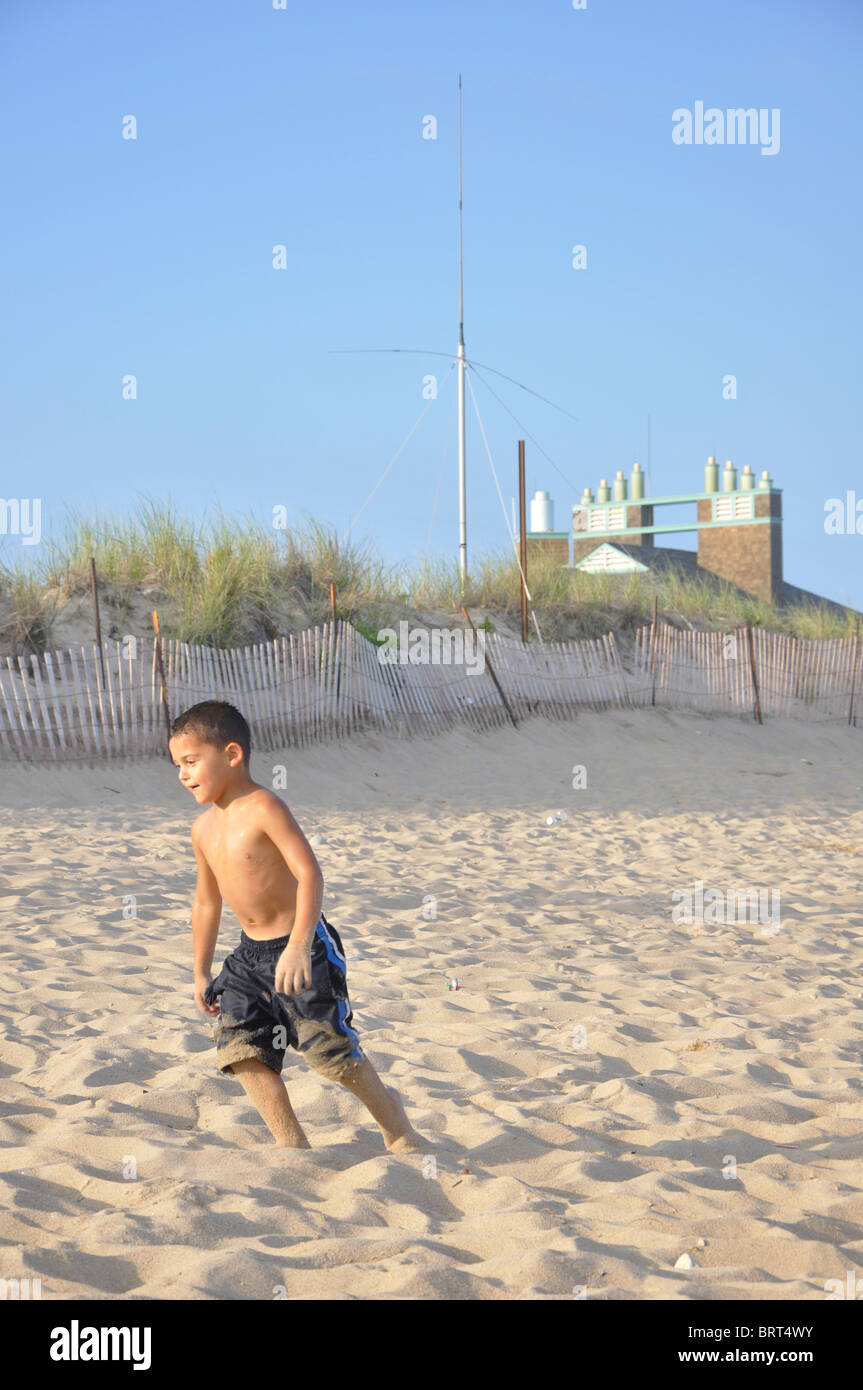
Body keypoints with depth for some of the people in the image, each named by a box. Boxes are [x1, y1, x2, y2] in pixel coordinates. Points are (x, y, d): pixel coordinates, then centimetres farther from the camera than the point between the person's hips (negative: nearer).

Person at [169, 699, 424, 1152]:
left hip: (302, 947, -8)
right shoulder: (204, 828, 8)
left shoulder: (263, 808, -18)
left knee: (330, 1051, -5)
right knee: (239, 1047, -5)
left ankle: (390, 1115, 21)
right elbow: (207, 901, 20)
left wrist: (298, 945, -36)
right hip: (250, 953, 8)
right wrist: (201, 972, 24)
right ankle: (291, 1142, 3)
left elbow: (308, 872, -26)